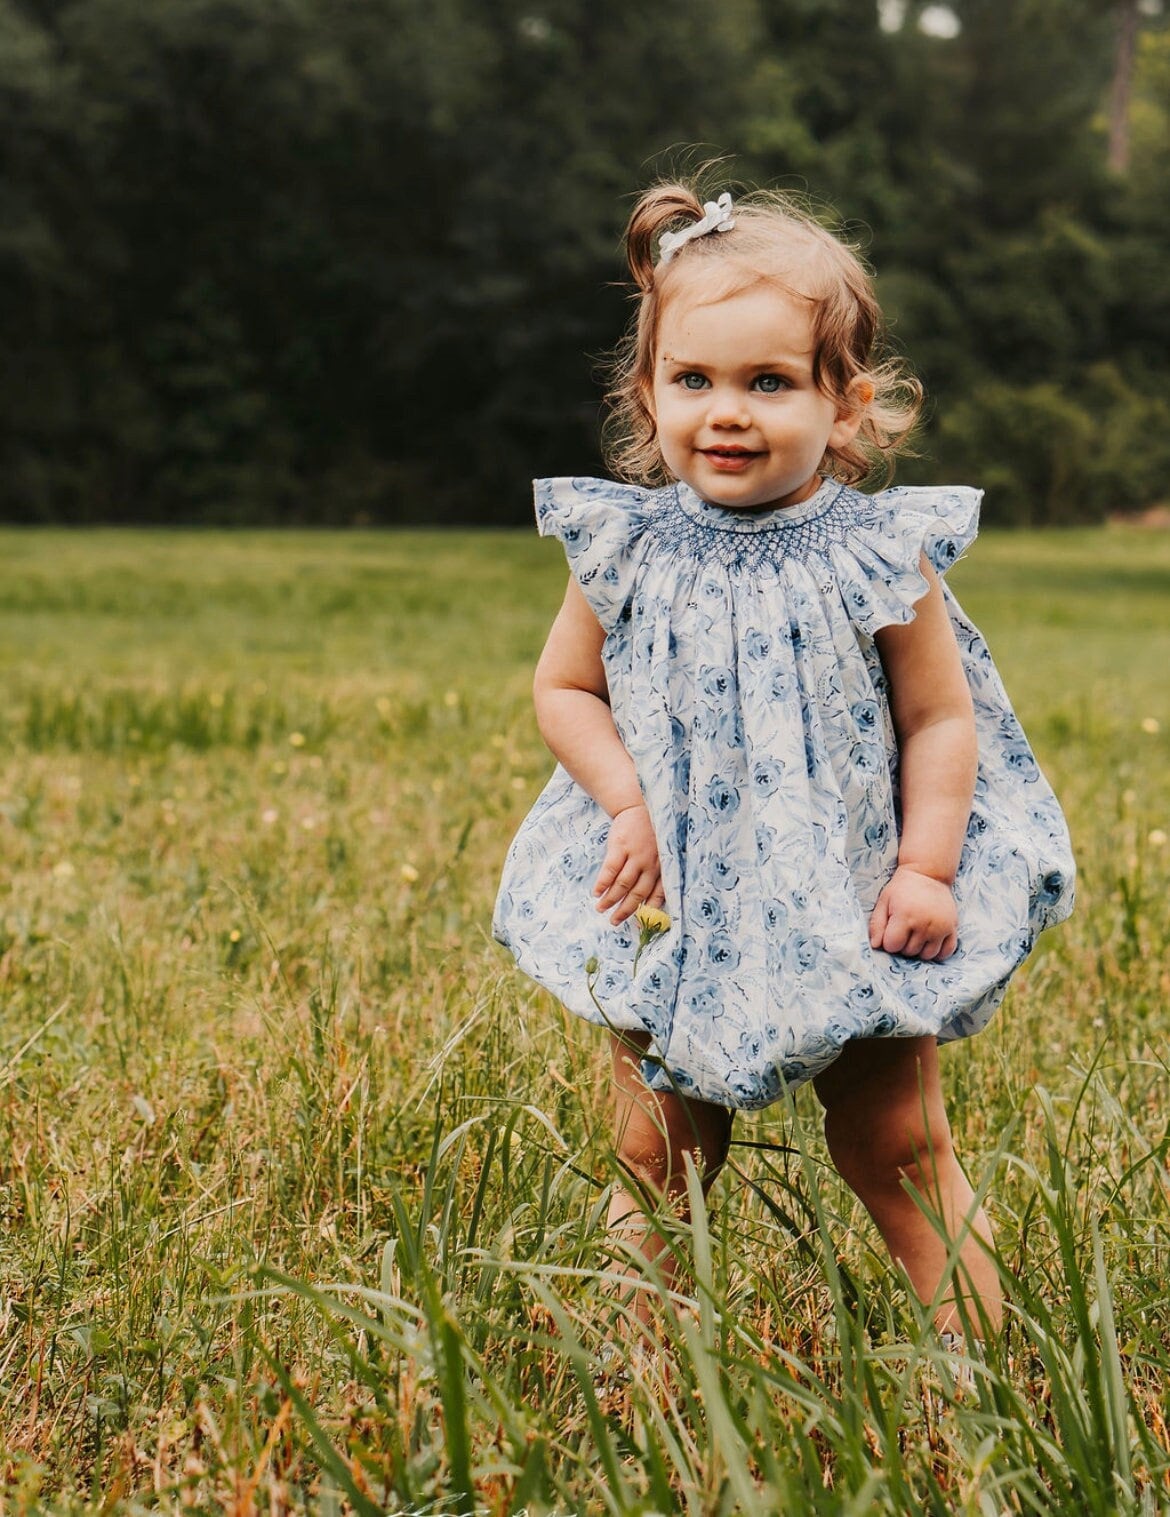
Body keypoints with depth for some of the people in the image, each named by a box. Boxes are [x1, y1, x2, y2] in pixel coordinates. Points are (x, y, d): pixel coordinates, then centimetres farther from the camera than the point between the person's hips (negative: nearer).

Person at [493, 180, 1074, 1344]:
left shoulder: (878, 559, -9)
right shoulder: (627, 554, -4)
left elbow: (942, 721, -4)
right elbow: (563, 689, 6)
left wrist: (927, 869, -13)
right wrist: (630, 803, -9)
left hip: (852, 912, -1)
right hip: (673, 914, 2)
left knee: (898, 1150, 9)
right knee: (655, 1162, 10)